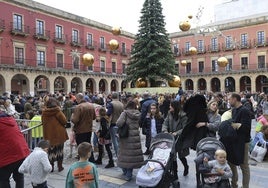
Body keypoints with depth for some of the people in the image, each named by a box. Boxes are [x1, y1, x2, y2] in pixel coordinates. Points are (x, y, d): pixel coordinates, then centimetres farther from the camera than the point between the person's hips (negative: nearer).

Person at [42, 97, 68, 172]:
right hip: (59, 134, -3)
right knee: (59, 150, 11)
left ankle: (51, 167, 18)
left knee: (51, 150, 14)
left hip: (49, 134, 3)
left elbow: (43, 122, 10)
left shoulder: (44, 112, -3)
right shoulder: (57, 111, -15)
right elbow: (64, 121, -11)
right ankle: (60, 166, 17)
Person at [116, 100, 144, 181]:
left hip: (126, 136, -3)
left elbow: (119, 123, -18)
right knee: (133, 154, 9)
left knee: (125, 153, 11)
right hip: (136, 136, 3)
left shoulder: (125, 113, -8)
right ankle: (128, 175, 14)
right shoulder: (138, 114, 4)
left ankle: (125, 172, 25)